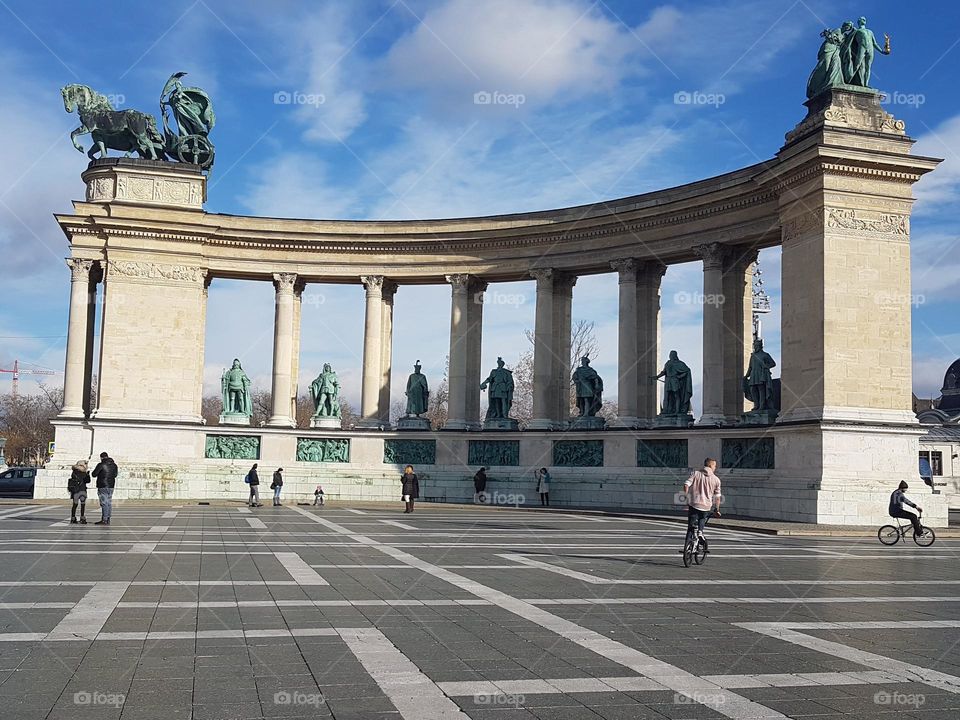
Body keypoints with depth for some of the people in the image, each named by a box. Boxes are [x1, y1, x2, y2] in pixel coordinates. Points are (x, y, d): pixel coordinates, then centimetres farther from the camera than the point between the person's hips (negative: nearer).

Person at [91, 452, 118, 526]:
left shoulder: (101, 465, -11)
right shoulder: (114, 465, 9)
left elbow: (94, 474, -7)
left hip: (103, 486, -6)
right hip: (111, 486, 6)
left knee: (104, 503, -6)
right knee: (109, 503, 9)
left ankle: (104, 520, -8)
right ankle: (108, 519, 11)